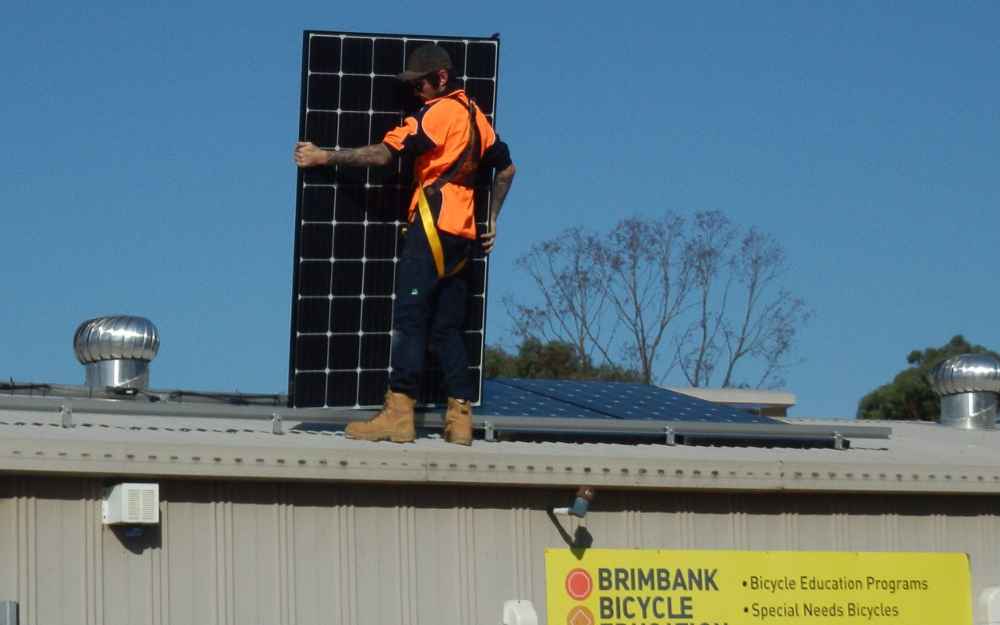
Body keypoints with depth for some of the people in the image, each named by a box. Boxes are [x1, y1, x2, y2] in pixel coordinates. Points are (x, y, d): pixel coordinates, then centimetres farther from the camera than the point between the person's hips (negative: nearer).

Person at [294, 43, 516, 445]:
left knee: (409, 318, -9)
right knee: (448, 328, 9)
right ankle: (460, 417, 4)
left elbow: (383, 154, -14)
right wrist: (491, 219, 27)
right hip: (465, 233, 8)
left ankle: (398, 414, -14)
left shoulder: (437, 112, -8)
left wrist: (325, 157, -8)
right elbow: (506, 168, 25)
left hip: (433, 226, -8)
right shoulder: (476, 115, 17)